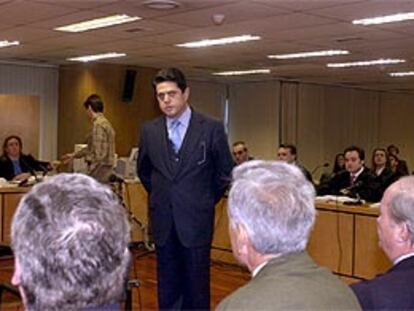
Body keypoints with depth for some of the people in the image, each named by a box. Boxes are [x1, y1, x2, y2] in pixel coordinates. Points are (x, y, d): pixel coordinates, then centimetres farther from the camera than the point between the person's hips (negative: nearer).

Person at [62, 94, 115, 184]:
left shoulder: (99, 125, -16)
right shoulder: (105, 123, 16)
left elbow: (99, 154, -22)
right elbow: (91, 148, 28)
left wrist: (91, 173, -19)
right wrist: (74, 155, 36)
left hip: (99, 173, -9)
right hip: (106, 172, 9)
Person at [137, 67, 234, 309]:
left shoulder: (211, 129, -7)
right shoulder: (149, 130, 3)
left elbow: (226, 172, 2)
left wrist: (206, 201, 6)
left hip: (196, 221, -3)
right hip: (163, 223, 3)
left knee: (197, 291, 5)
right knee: (167, 290, 12)